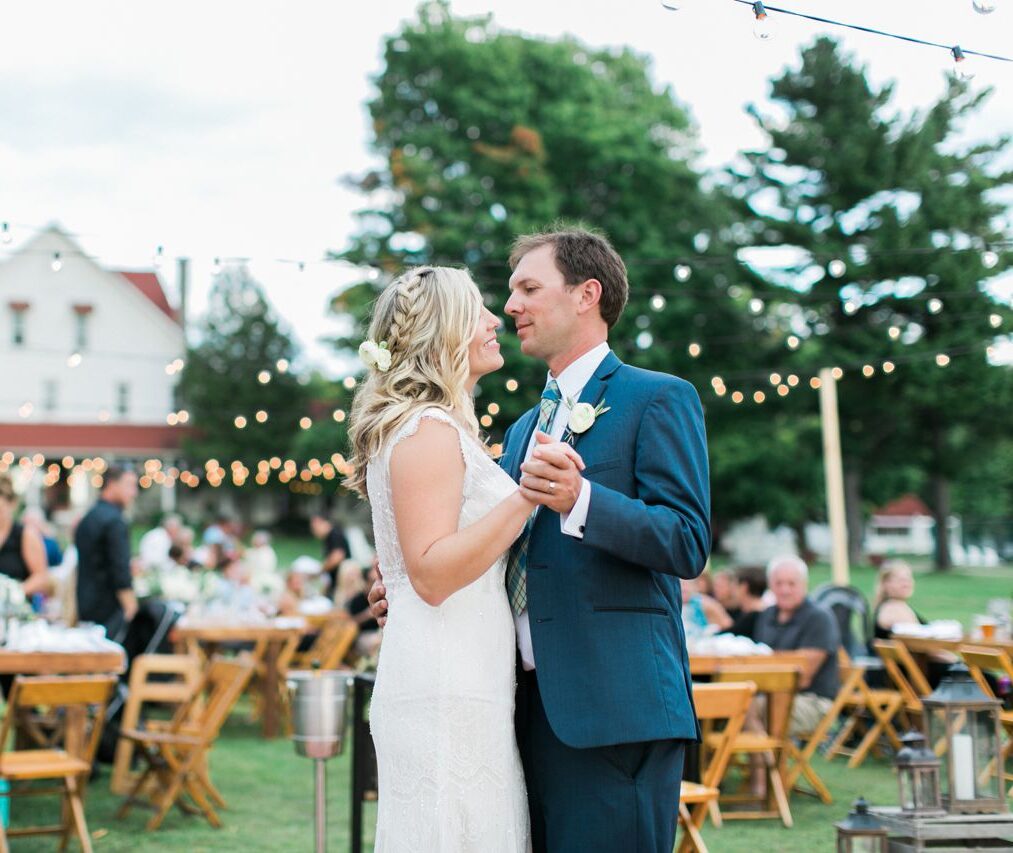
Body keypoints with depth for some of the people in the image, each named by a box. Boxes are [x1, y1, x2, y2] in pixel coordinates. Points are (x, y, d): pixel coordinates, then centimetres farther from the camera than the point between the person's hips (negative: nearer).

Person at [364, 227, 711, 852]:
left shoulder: (658, 399, -1)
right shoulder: (524, 430, 24)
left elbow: (689, 544, -12)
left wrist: (579, 499, -24)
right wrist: (415, 590, 13)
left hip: (612, 706, -7)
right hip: (535, 706, 8)